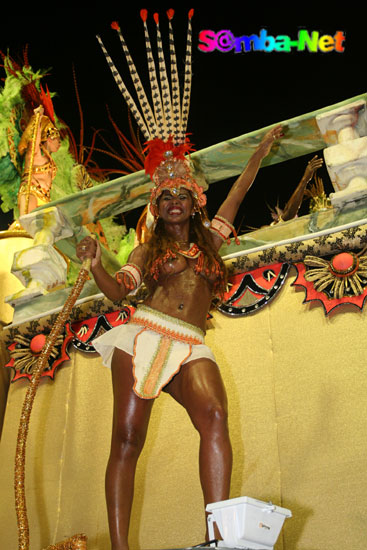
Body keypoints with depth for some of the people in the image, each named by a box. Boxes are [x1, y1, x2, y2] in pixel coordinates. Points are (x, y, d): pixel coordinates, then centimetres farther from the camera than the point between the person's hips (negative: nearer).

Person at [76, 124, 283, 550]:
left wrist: (261, 151, 39)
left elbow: (237, 195, 33)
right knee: (127, 438, -11)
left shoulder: (208, 240, 27)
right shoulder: (147, 250, 21)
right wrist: (95, 266, -14)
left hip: (190, 347, 1)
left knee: (214, 416, -29)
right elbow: (117, 291, 5)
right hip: (143, 336, 0)